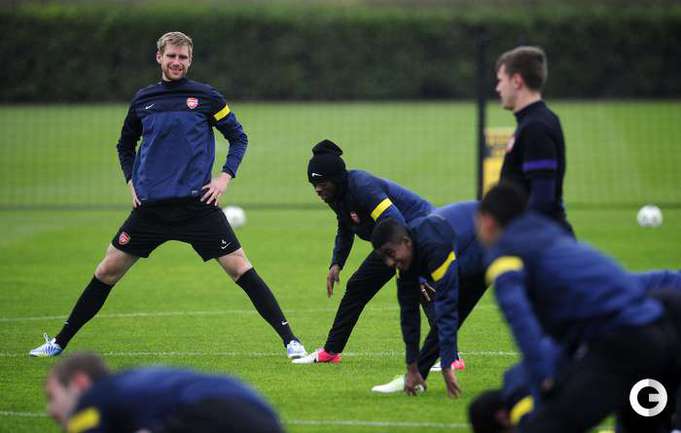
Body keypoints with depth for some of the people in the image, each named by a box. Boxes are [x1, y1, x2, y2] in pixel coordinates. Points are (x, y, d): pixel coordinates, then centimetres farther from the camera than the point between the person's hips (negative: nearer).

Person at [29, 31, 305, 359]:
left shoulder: (206, 96, 1)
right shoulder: (142, 100, 9)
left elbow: (238, 137, 9)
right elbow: (125, 145, 24)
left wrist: (225, 177, -4)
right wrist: (132, 181, 11)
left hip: (197, 204, -3)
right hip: (151, 206, 3)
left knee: (239, 268, -10)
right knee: (107, 271, 5)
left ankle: (290, 340, -6)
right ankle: (60, 343, 16)